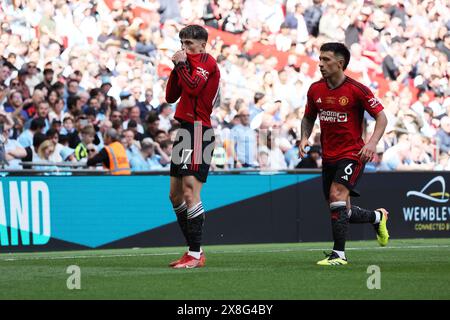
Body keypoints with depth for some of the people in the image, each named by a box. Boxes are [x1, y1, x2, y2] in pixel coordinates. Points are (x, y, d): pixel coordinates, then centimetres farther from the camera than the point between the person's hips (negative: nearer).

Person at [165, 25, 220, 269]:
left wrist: (181, 65, -10)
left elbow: (193, 87, -23)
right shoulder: (190, 63, 19)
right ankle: (193, 249, 17)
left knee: (190, 192, -15)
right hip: (185, 130, 10)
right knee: (175, 194, 11)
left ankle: (195, 254, -14)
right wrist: (176, 68, 6)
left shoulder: (207, 63, -7)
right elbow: (171, 96, 16)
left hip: (198, 130, -10)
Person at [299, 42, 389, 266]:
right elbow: (309, 117, 18)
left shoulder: (356, 90, -13)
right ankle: (377, 217, 40)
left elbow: (381, 117, -8)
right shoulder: (315, 90, 3)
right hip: (328, 156, 6)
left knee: (337, 195, -25)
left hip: (352, 154, -6)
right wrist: (304, 137, -2)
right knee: (342, 211, 9)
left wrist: (372, 143, -23)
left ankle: (338, 254, -20)